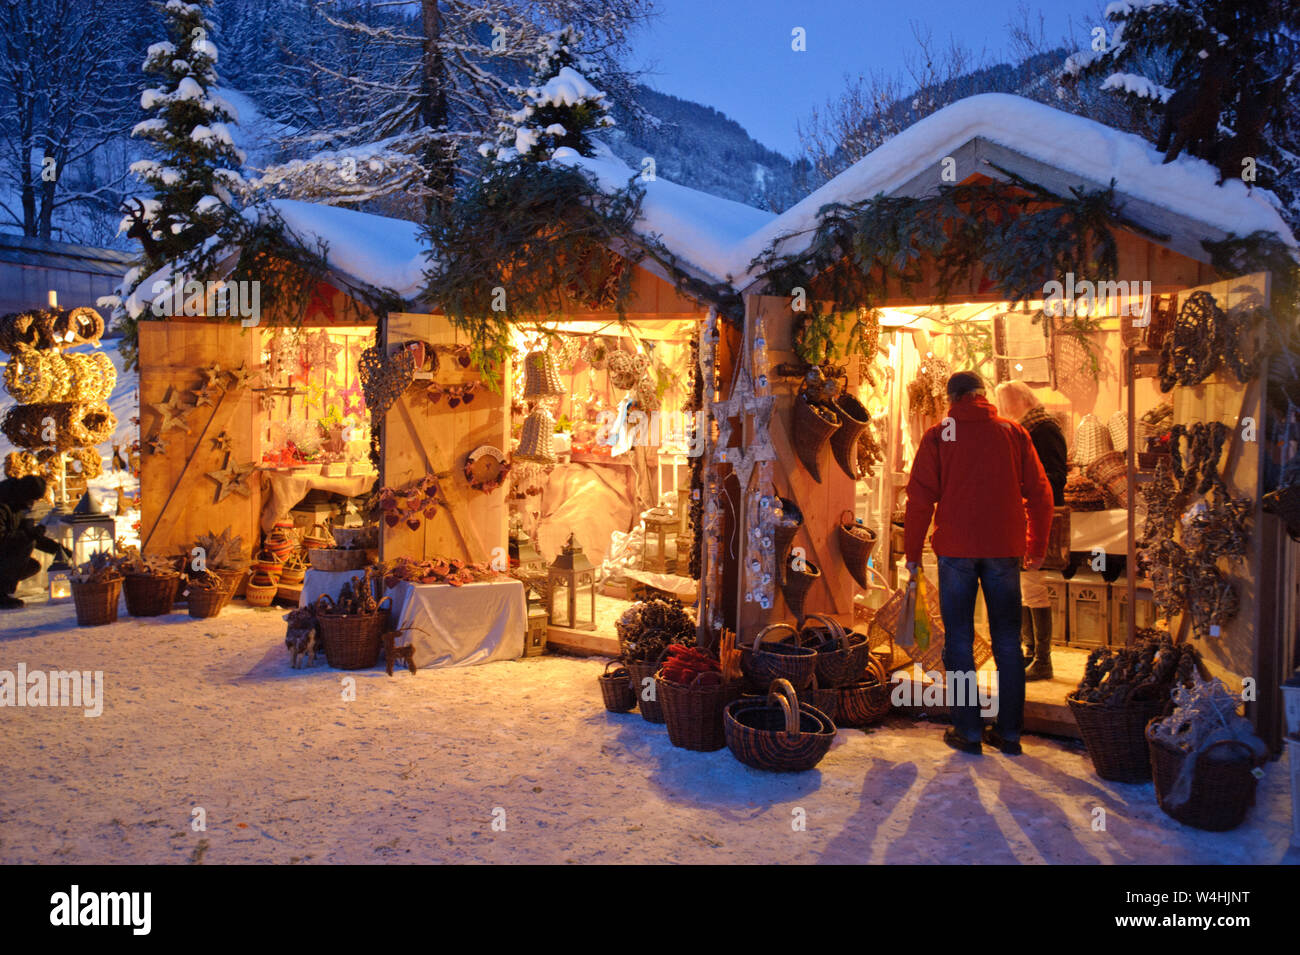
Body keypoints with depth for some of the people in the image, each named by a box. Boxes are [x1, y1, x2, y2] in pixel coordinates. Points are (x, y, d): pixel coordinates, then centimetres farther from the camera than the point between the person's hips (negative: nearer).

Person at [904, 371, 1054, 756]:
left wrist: (912, 551, 3)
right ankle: (1009, 732, 15)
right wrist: (1037, 546, 15)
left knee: (959, 641, 6)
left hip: (956, 550, -2)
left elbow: (920, 497, -4)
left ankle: (968, 731, 9)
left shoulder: (938, 435, -1)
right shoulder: (1013, 432, 5)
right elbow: (1039, 493, 5)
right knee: (1007, 642, 10)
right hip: (1004, 550, 2)